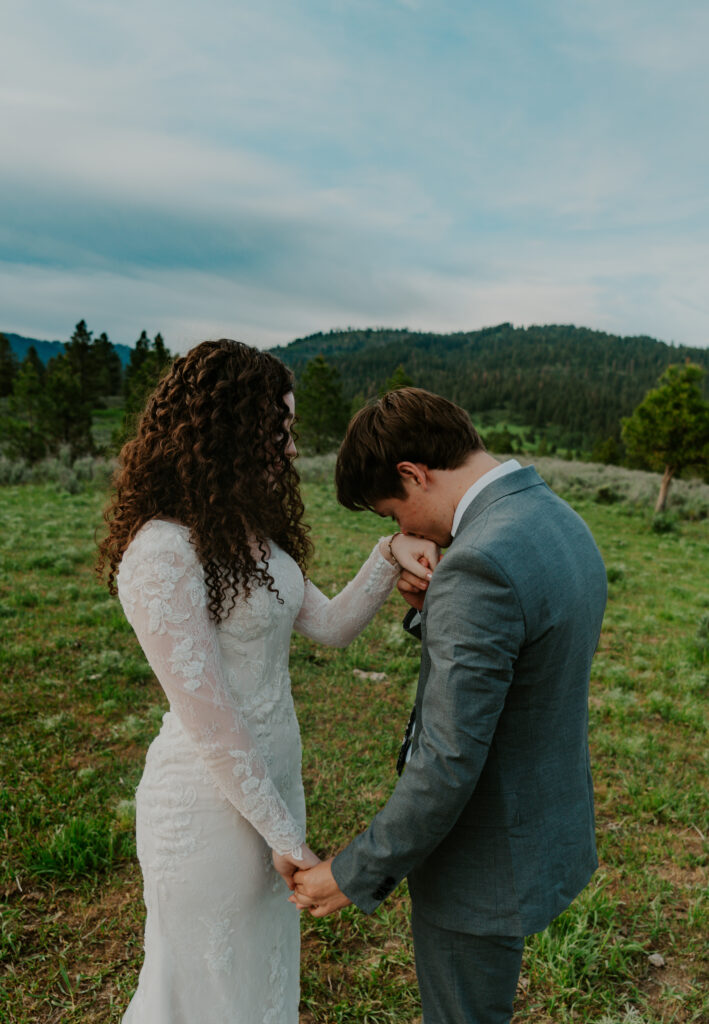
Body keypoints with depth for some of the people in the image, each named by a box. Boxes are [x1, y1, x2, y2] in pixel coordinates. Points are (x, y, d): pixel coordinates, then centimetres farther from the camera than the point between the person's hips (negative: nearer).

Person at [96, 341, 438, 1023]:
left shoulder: (249, 531, 3)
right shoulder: (162, 553, -26)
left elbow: (330, 626, 3)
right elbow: (209, 719, -23)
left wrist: (390, 556, -11)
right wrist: (282, 832, -14)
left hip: (271, 773, 8)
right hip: (212, 797, -8)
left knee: (264, 957, 28)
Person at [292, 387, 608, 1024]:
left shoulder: (482, 563, -32)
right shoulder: (560, 522, 0)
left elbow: (448, 766, -28)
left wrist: (354, 875, -15)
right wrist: (427, 609, -6)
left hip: (484, 867, -8)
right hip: (549, 828, 8)